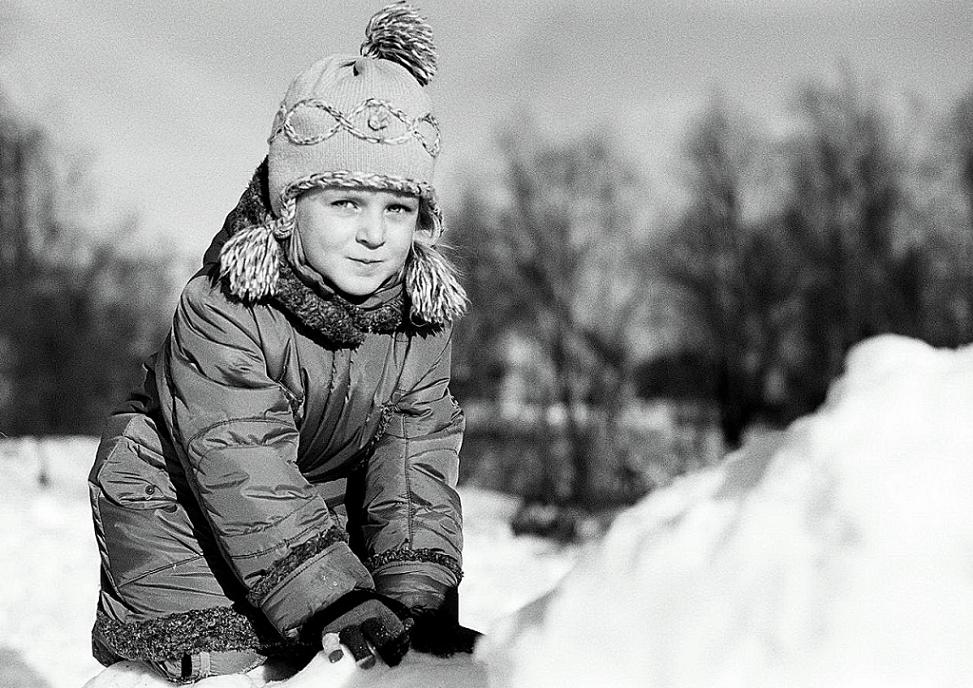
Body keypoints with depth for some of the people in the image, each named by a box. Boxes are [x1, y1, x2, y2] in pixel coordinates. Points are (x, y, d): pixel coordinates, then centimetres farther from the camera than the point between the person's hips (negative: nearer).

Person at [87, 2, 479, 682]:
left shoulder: (422, 322, -14)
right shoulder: (219, 311, -29)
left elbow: (417, 466, -17)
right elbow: (245, 472, -36)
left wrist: (419, 603, -30)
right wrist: (337, 602, -44)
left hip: (329, 496, 5)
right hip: (179, 493, -4)